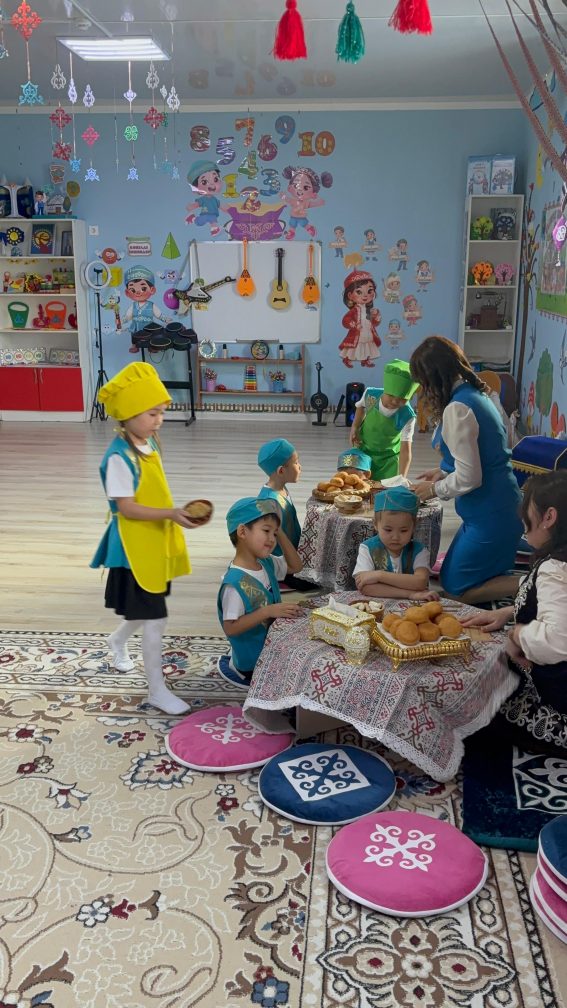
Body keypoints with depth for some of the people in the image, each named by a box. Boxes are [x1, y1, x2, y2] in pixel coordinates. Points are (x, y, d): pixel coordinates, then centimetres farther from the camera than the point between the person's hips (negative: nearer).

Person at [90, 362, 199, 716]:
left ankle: (118, 640, 54)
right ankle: (157, 689, 11)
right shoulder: (119, 457, -22)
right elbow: (126, 507, -24)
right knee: (154, 619, -2)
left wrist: (173, 516, 17)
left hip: (156, 541, 9)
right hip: (135, 547, -9)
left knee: (147, 610, 24)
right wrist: (171, 514, -31)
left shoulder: (150, 443, 4)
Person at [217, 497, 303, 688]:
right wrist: (267, 611, -32)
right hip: (253, 663, -8)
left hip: (273, 646, 8)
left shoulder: (266, 563, -2)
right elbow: (230, 628, -25)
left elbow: (295, 565, 13)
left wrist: (280, 532, 0)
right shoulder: (235, 582, -27)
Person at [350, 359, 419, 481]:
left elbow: (406, 450, -32)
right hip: (364, 451, 2)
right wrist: (354, 427, -7)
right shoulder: (370, 395, -22)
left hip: (389, 458, -2)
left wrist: (401, 477, -42)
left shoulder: (407, 417, -30)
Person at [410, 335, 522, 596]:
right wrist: (443, 472, 17)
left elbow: (468, 478, -21)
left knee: (455, 588, 6)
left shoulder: (457, 409, -21)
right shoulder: (476, 393, 8)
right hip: (501, 506, 9)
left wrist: (434, 489, -4)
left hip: (490, 516, -9)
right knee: (451, 575, 21)